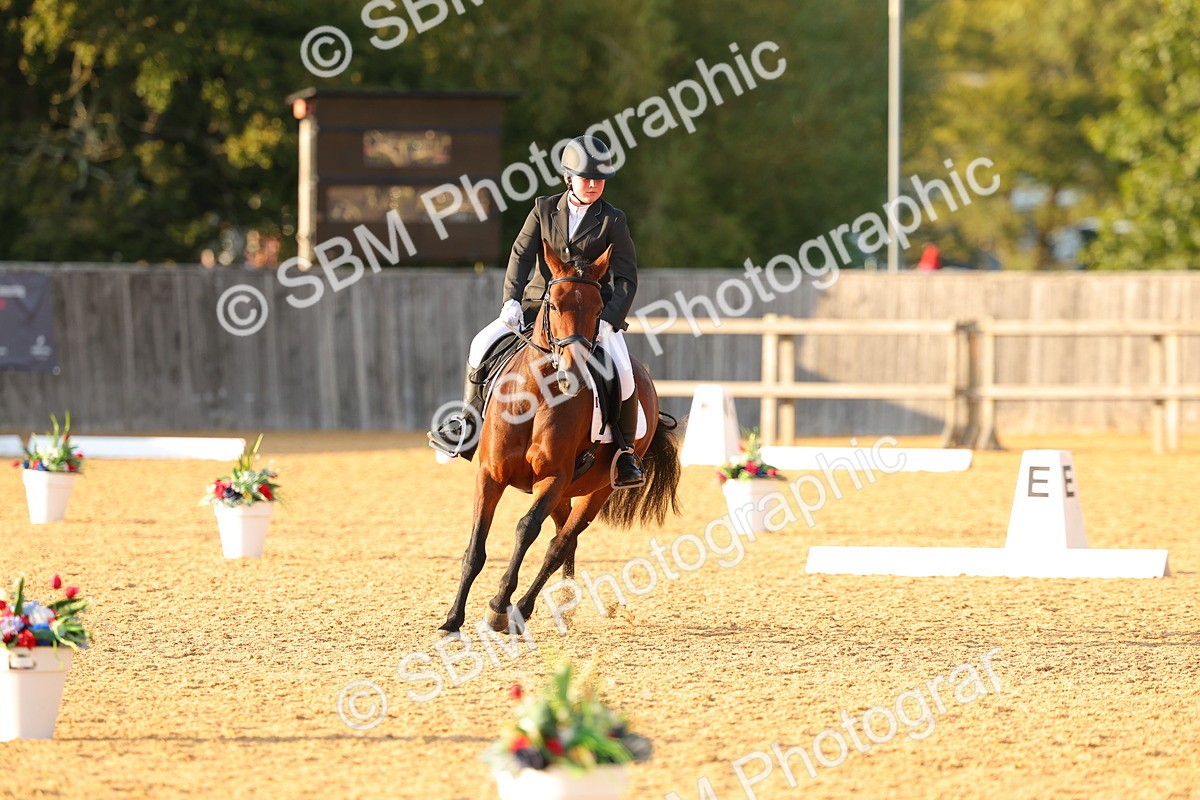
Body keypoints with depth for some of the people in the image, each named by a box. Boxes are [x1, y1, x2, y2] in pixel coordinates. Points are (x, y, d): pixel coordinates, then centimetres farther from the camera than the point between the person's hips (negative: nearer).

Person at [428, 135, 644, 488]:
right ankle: (467, 425, 1)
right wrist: (511, 300, -17)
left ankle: (626, 451, -4)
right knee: (484, 344, -14)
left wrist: (609, 320, -22)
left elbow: (626, 279, -7)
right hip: (540, 302, 2)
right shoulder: (545, 210, 4)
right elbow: (521, 256, 0)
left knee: (622, 371, -24)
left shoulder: (612, 220, -3)